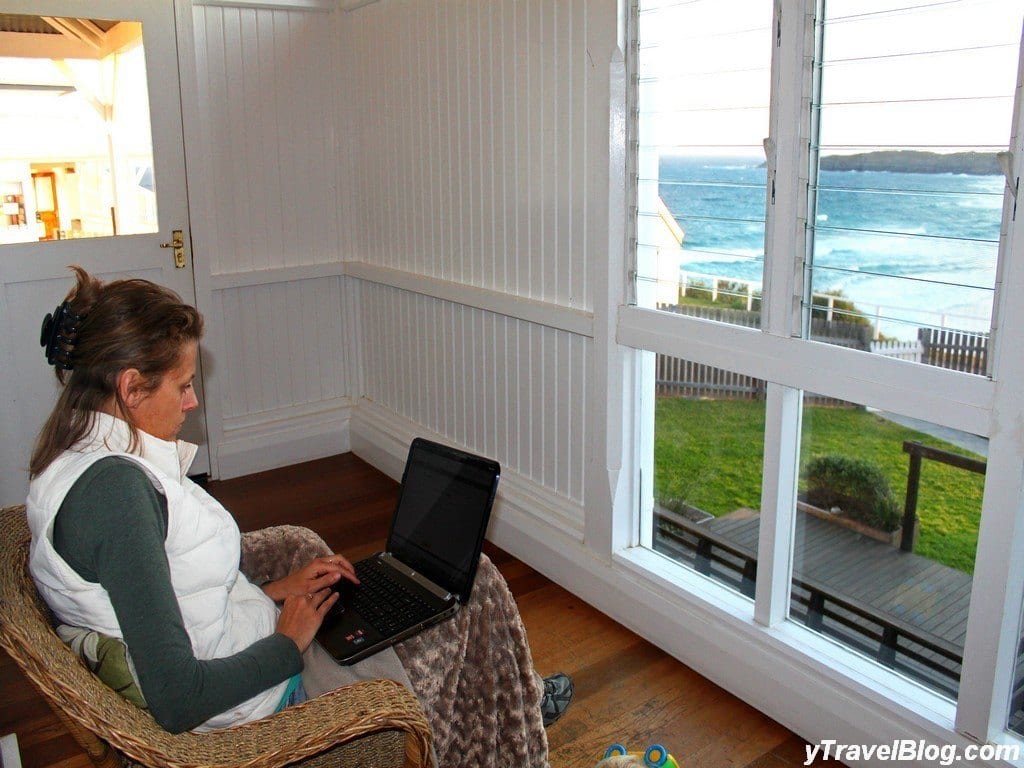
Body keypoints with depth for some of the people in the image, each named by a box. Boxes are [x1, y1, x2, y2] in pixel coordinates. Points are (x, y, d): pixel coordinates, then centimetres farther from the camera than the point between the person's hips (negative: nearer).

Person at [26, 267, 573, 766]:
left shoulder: (75, 460, 1)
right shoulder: (115, 487, -29)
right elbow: (176, 700, -31)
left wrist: (273, 592, 5)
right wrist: (288, 641, -16)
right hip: (261, 701, -9)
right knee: (474, 585, 5)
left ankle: (516, 701, 44)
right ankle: (518, 708, 34)